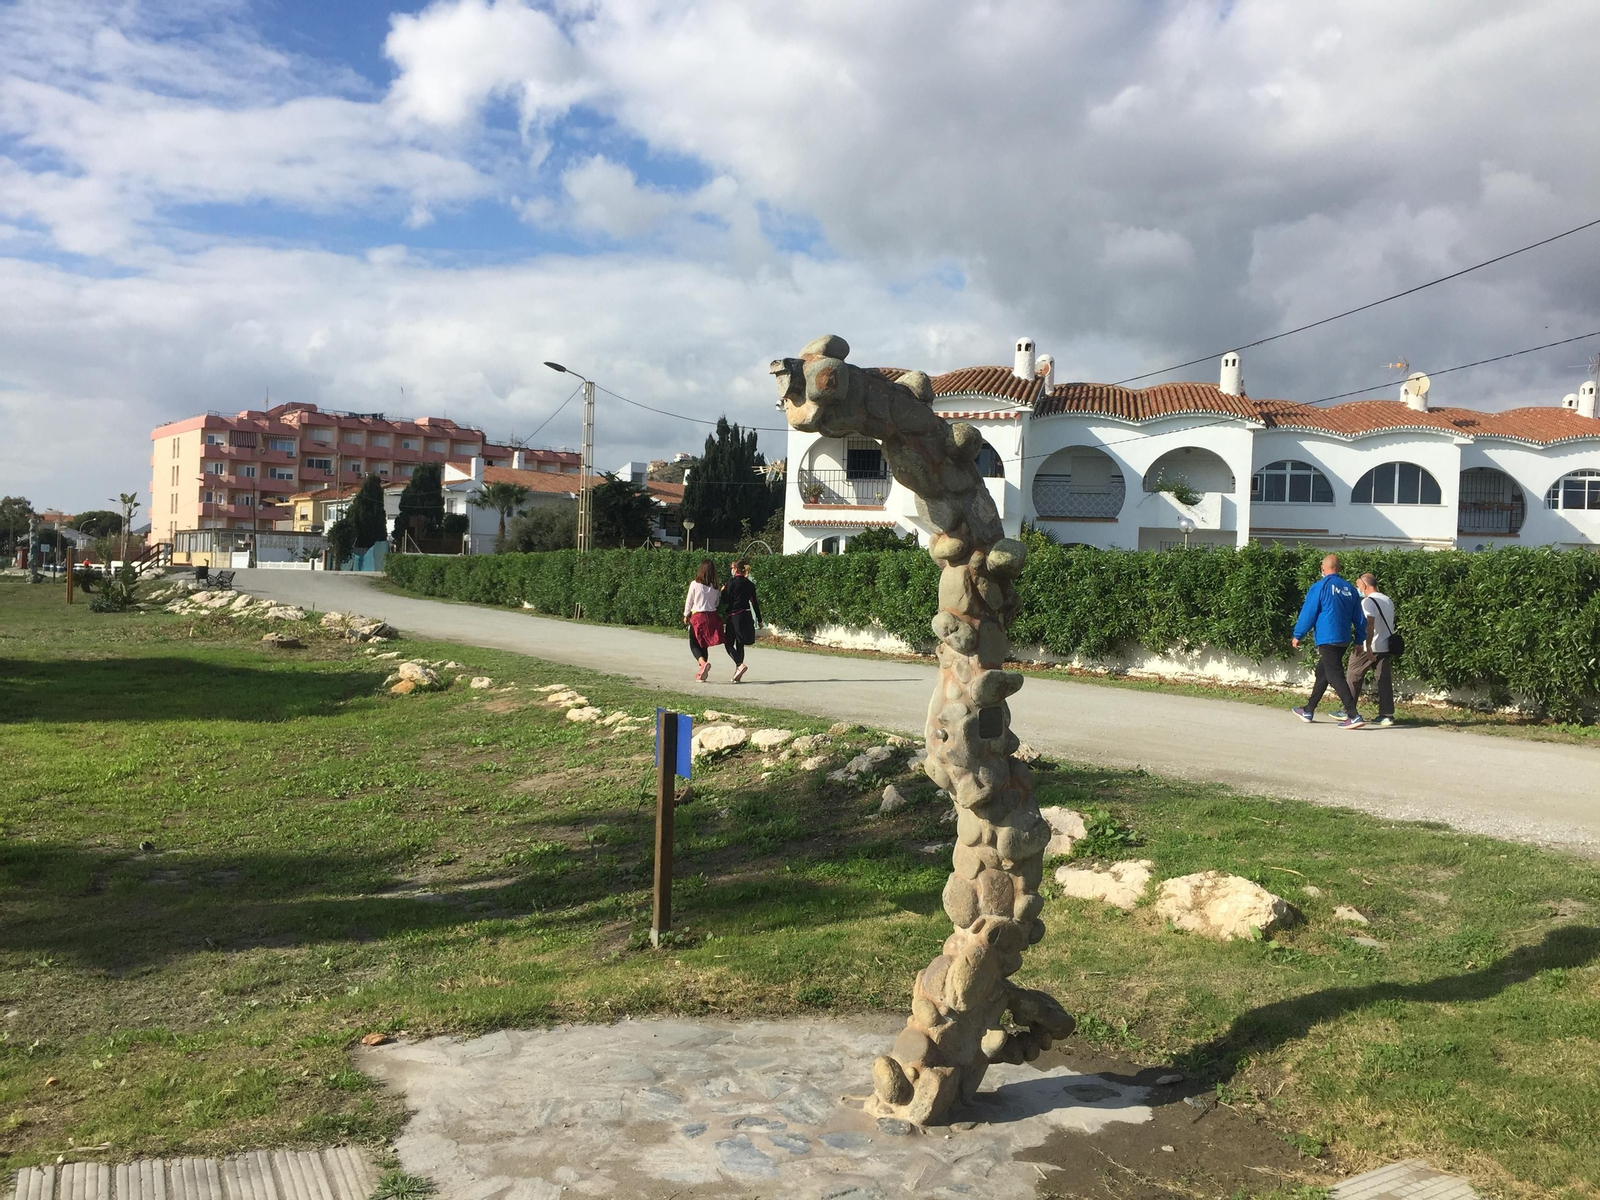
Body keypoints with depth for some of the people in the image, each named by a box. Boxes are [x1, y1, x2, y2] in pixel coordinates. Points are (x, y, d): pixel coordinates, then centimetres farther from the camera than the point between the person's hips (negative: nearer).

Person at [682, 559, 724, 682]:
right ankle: (702, 673, 14)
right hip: (711, 616, 4)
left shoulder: (695, 584, -9)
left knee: (694, 644, 5)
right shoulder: (714, 587, 1)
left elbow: (689, 602, 0)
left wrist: (686, 615, 14)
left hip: (697, 616, -4)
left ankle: (703, 663, -22)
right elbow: (716, 603, 9)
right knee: (704, 645, 14)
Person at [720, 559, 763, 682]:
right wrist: (759, 619, 17)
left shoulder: (732, 582, -9)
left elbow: (725, 601, -10)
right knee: (740, 645, 12)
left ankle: (740, 664, -19)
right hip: (746, 617, 6)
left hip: (734, 616, -6)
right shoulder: (750, 584, 7)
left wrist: (723, 591, 9)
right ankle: (737, 673, 13)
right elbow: (755, 603, 10)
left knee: (728, 644, 3)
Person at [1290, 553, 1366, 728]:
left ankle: (1354, 716, -17)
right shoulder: (1349, 589, 9)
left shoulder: (1320, 587, -9)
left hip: (1327, 640, -7)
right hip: (1344, 640, 7)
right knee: (1322, 674, 18)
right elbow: (1358, 617, 12)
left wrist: (1297, 635, 0)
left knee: (1335, 676, -8)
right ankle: (1308, 712, 27)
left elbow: (1308, 613, -9)